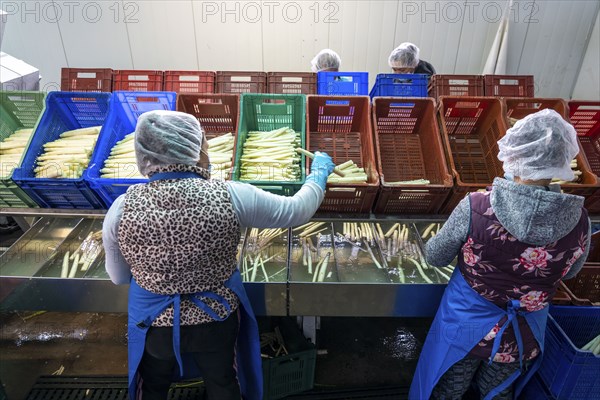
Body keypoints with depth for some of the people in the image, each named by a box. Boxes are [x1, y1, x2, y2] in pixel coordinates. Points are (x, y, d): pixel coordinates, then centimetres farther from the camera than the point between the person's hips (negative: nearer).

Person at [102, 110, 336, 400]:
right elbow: (299, 210, -10)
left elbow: (118, 277, -4)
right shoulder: (231, 196, -25)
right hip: (217, 321, 0)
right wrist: (319, 170, 6)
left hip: (153, 323, 1)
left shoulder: (122, 207, -20)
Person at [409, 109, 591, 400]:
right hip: (523, 336, 3)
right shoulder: (579, 221, -20)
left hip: (466, 326, -2)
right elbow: (569, 272, 0)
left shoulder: (475, 208, -30)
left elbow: (434, 257, -15)